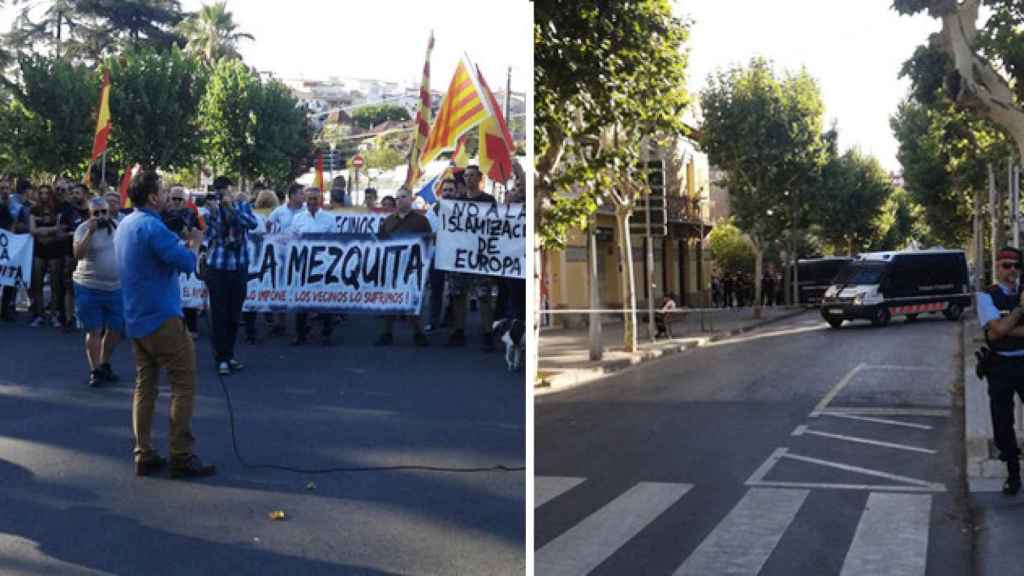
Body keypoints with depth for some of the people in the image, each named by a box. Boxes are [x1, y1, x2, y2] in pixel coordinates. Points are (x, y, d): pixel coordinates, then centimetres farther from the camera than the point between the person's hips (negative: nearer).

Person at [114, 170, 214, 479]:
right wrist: (195, 240, -3)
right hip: (162, 317, -9)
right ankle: (182, 456, -2)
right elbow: (187, 263, -22)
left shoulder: (124, 225, 13)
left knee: (145, 384, 11)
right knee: (184, 382, -3)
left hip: (136, 319, 9)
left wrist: (180, 239, 9)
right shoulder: (152, 226, -18)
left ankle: (143, 455, 12)